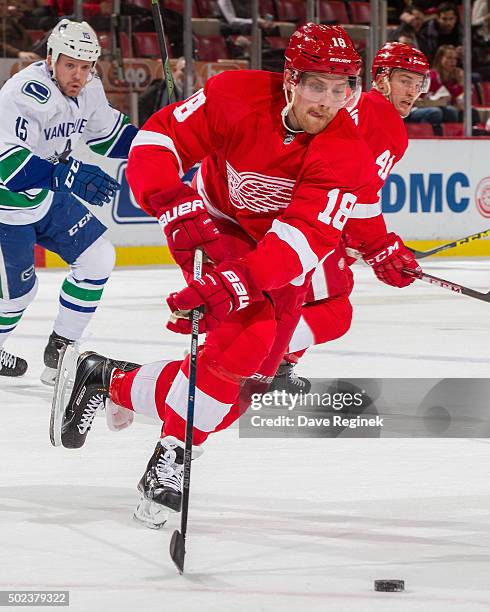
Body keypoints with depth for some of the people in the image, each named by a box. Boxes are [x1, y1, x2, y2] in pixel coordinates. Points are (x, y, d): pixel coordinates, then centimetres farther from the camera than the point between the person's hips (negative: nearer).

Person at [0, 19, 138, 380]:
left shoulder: (88, 89, -5)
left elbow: (107, 130, 15)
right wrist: (69, 176, -49)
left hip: (47, 196, 8)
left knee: (98, 257, 3)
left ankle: (61, 351, 14)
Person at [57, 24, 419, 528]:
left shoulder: (347, 153, -24)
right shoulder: (237, 96, -23)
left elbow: (306, 237, -33)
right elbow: (156, 140, -20)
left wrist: (236, 282, -46)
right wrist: (176, 206, -37)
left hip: (283, 263, 3)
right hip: (218, 228, -3)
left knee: (240, 382, -5)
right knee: (246, 335, -27)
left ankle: (108, 383, 17)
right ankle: (173, 457, -10)